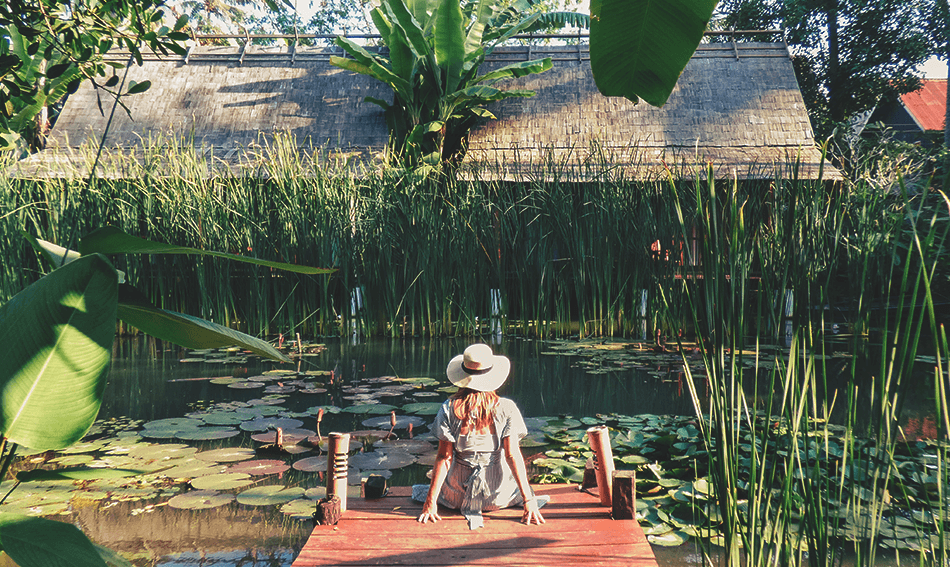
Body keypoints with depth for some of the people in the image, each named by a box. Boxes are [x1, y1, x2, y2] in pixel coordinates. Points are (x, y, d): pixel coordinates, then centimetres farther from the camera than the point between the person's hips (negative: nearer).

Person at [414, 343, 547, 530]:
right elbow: (513, 455, -18)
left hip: (459, 491, -1)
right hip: (498, 493, 1)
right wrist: (528, 500, -13)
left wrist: (430, 501, -9)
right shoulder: (506, 408, -16)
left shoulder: (449, 408, -15)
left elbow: (444, 457, -15)